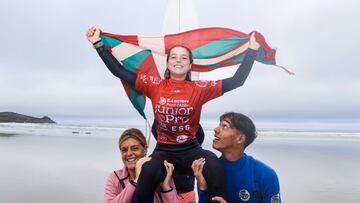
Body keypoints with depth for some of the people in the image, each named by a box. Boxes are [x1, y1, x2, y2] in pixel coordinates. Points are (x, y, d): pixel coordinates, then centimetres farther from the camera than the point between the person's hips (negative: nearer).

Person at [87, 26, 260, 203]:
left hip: (190, 150, 0)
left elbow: (237, 81, -2)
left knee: (215, 167, -29)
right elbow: (119, 72, 1)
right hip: (163, 150, 0)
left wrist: (252, 49, -2)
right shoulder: (154, 86, -1)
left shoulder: (199, 89, -2)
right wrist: (98, 43, 1)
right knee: (148, 174, -31)